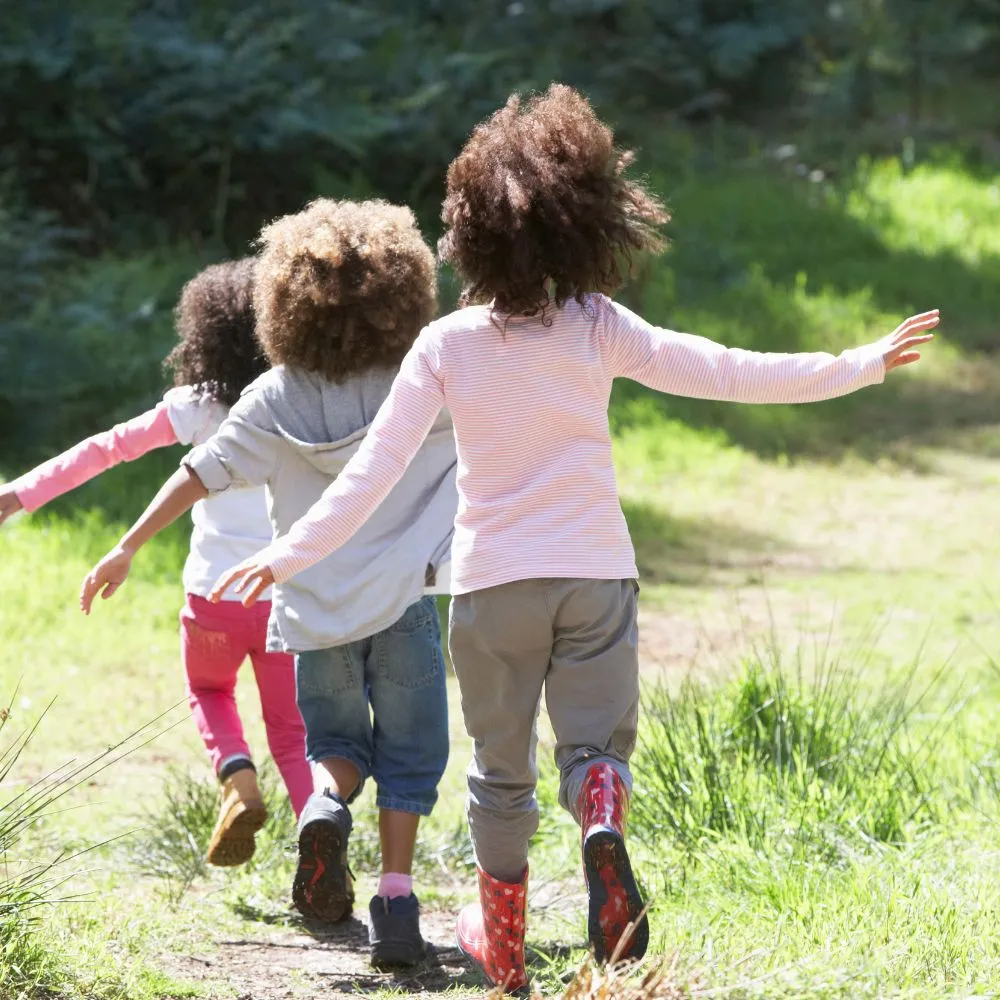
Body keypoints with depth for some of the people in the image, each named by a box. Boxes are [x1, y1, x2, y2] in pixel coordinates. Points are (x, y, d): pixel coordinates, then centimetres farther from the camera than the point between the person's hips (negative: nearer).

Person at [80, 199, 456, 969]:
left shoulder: (275, 400, -2)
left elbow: (200, 474, -4)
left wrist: (127, 548, 1)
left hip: (315, 609, 2)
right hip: (403, 600, -2)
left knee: (337, 740, 22)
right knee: (408, 754, 8)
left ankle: (326, 806, -10)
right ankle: (396, 898, -6)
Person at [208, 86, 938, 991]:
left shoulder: (446, 345, -8)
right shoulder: (600, 330, -9)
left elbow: (375, 469, -10)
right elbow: (724, 373, -10)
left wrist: (290, 555, -5)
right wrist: (861, 366, -4)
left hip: (491, 583, 1)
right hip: (595, 575, -1)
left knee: (501, 768, 16)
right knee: (596, 741, 7)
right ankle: (603, 824, -30)